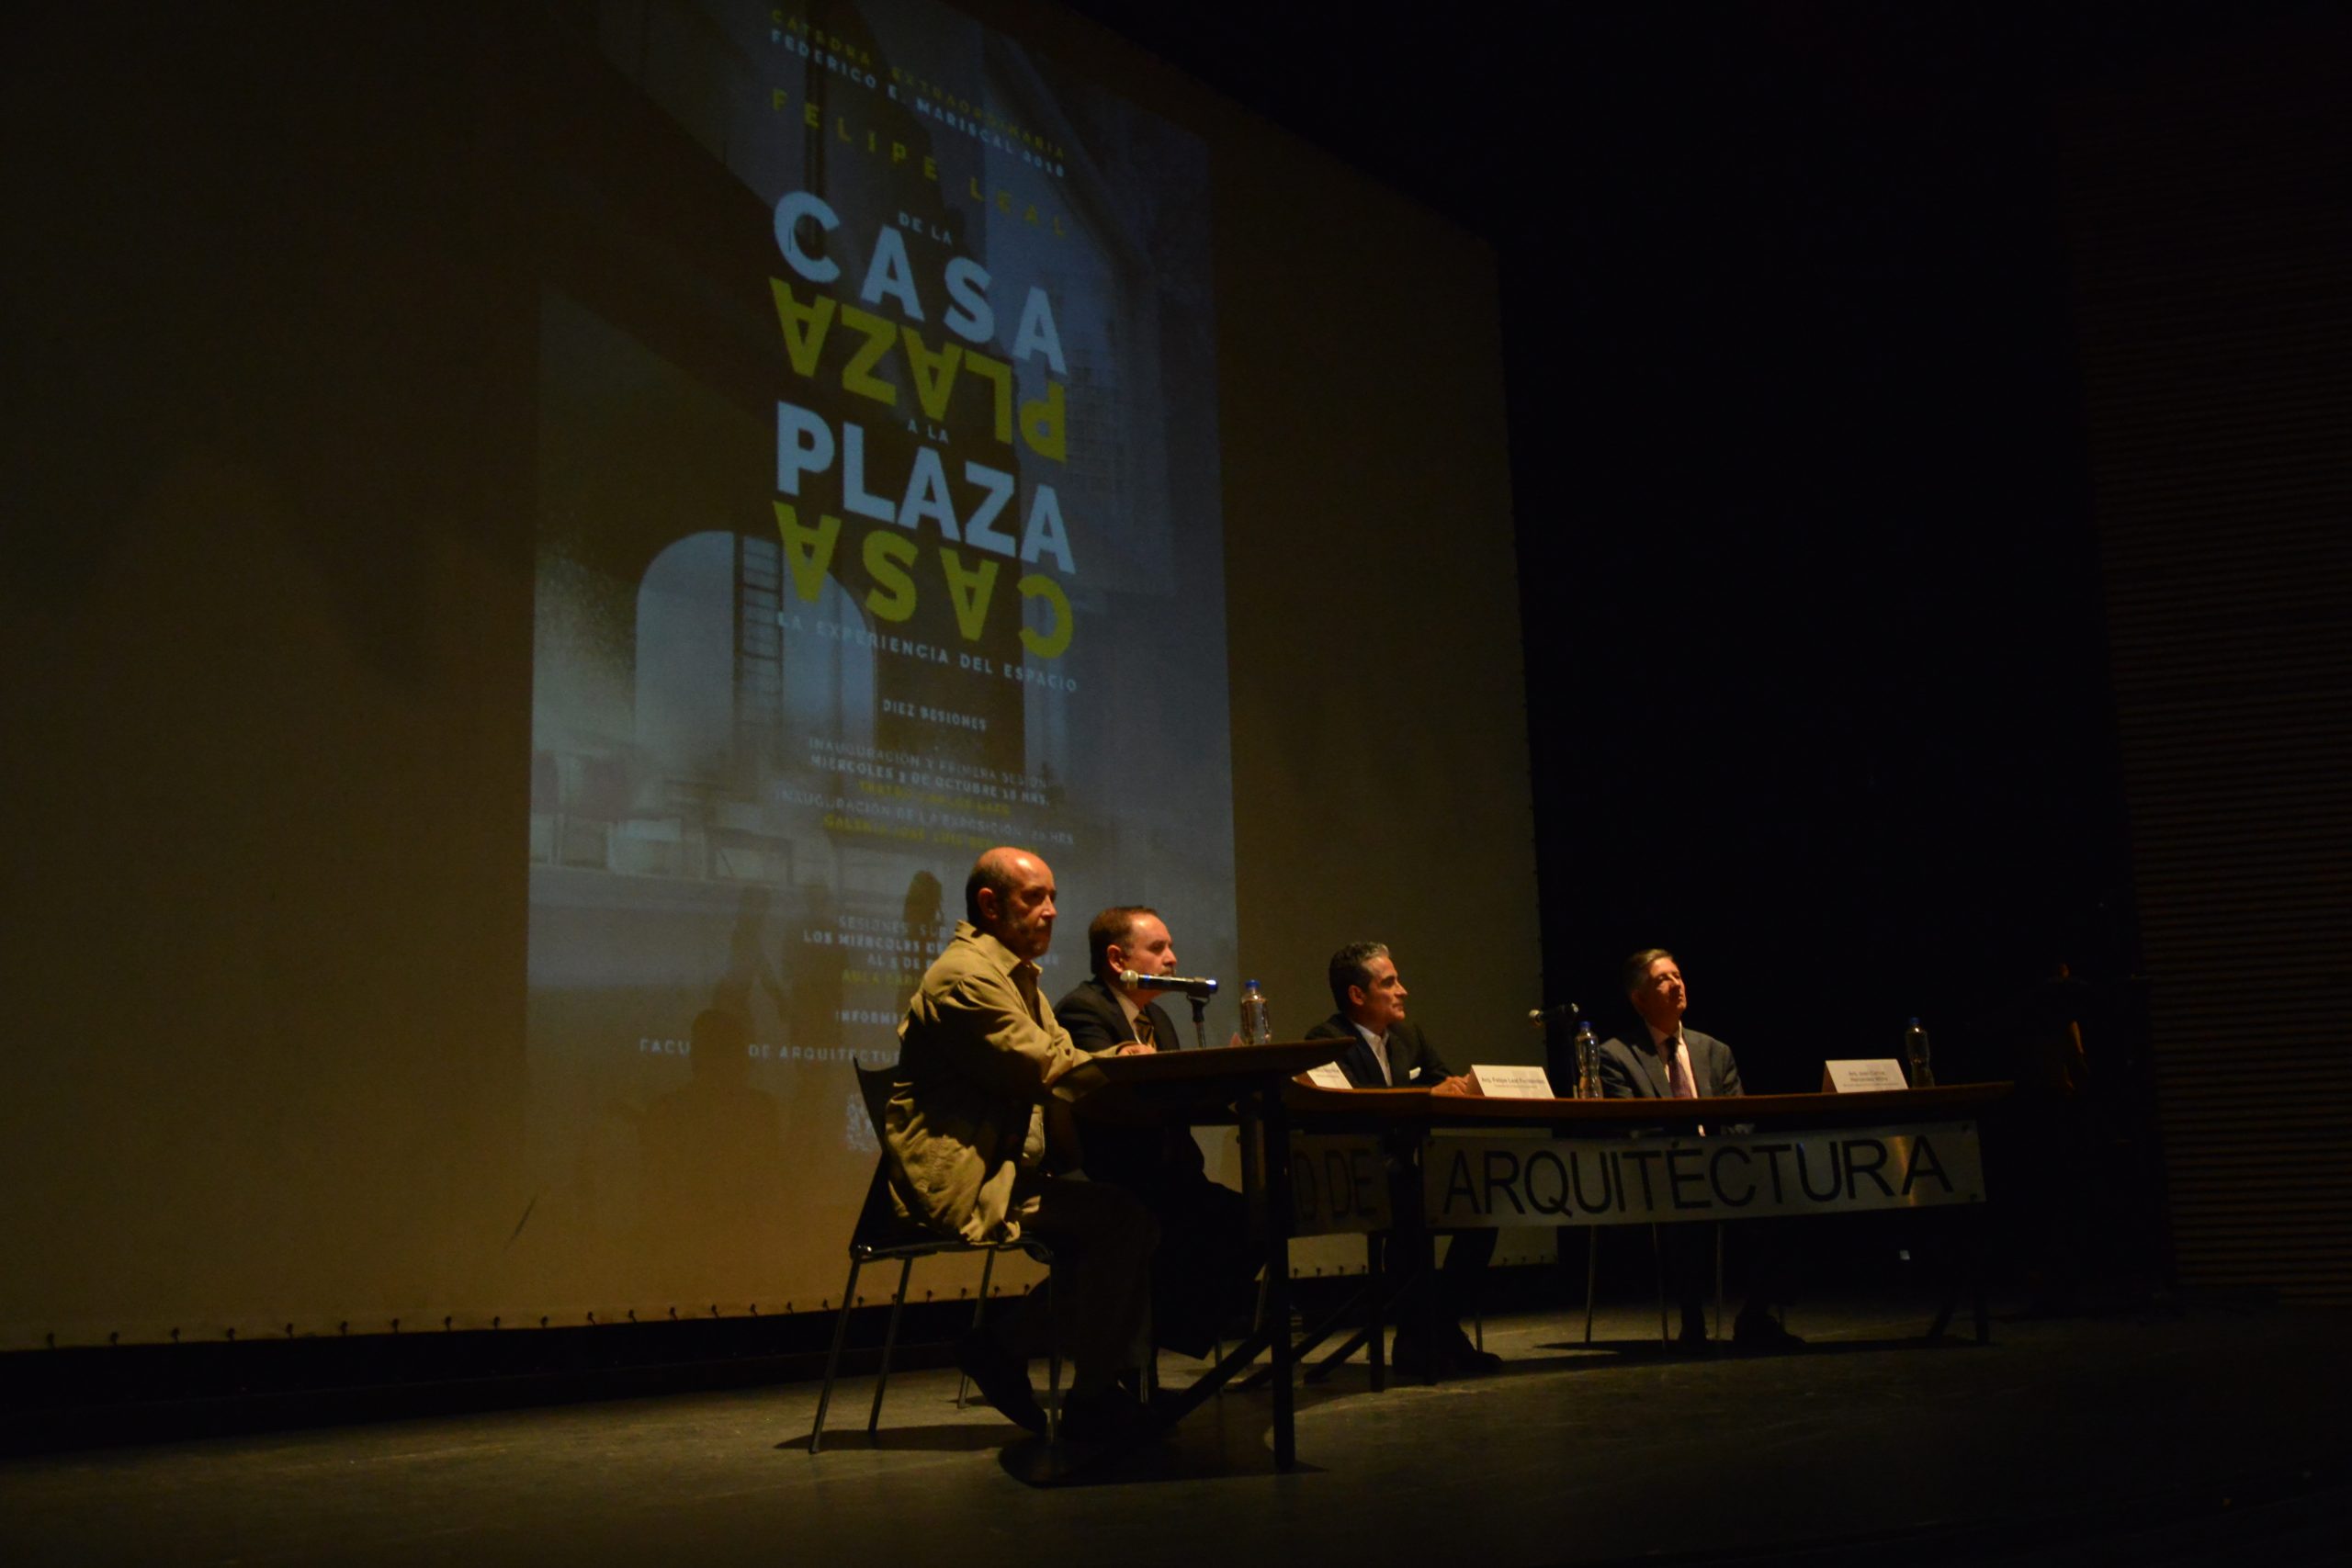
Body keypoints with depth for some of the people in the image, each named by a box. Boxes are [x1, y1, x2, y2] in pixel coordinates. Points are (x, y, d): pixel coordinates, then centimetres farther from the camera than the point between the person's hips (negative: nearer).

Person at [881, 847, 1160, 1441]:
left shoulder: (1015, 974, 22)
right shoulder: (965, 975, -13)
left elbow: (1059, 1056, 15)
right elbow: (1044, 1070, -17)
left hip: (1001, 1166, 10)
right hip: (961, 1179, -10)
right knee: (1126, 1219, -20)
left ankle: (1005, 1343, 5)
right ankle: (1092, 1401, -7)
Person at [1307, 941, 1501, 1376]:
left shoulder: (1410, 1034, 18)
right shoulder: (1326, 1040, -7)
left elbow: (1451, 1082, 19)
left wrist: (1462, 1088, -7)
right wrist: (1428, 1096, -28)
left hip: (1409, 1170, 7)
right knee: (1410, 1199, -37)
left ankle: (1444, 1328, -7)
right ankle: (1414, 1340, -24)